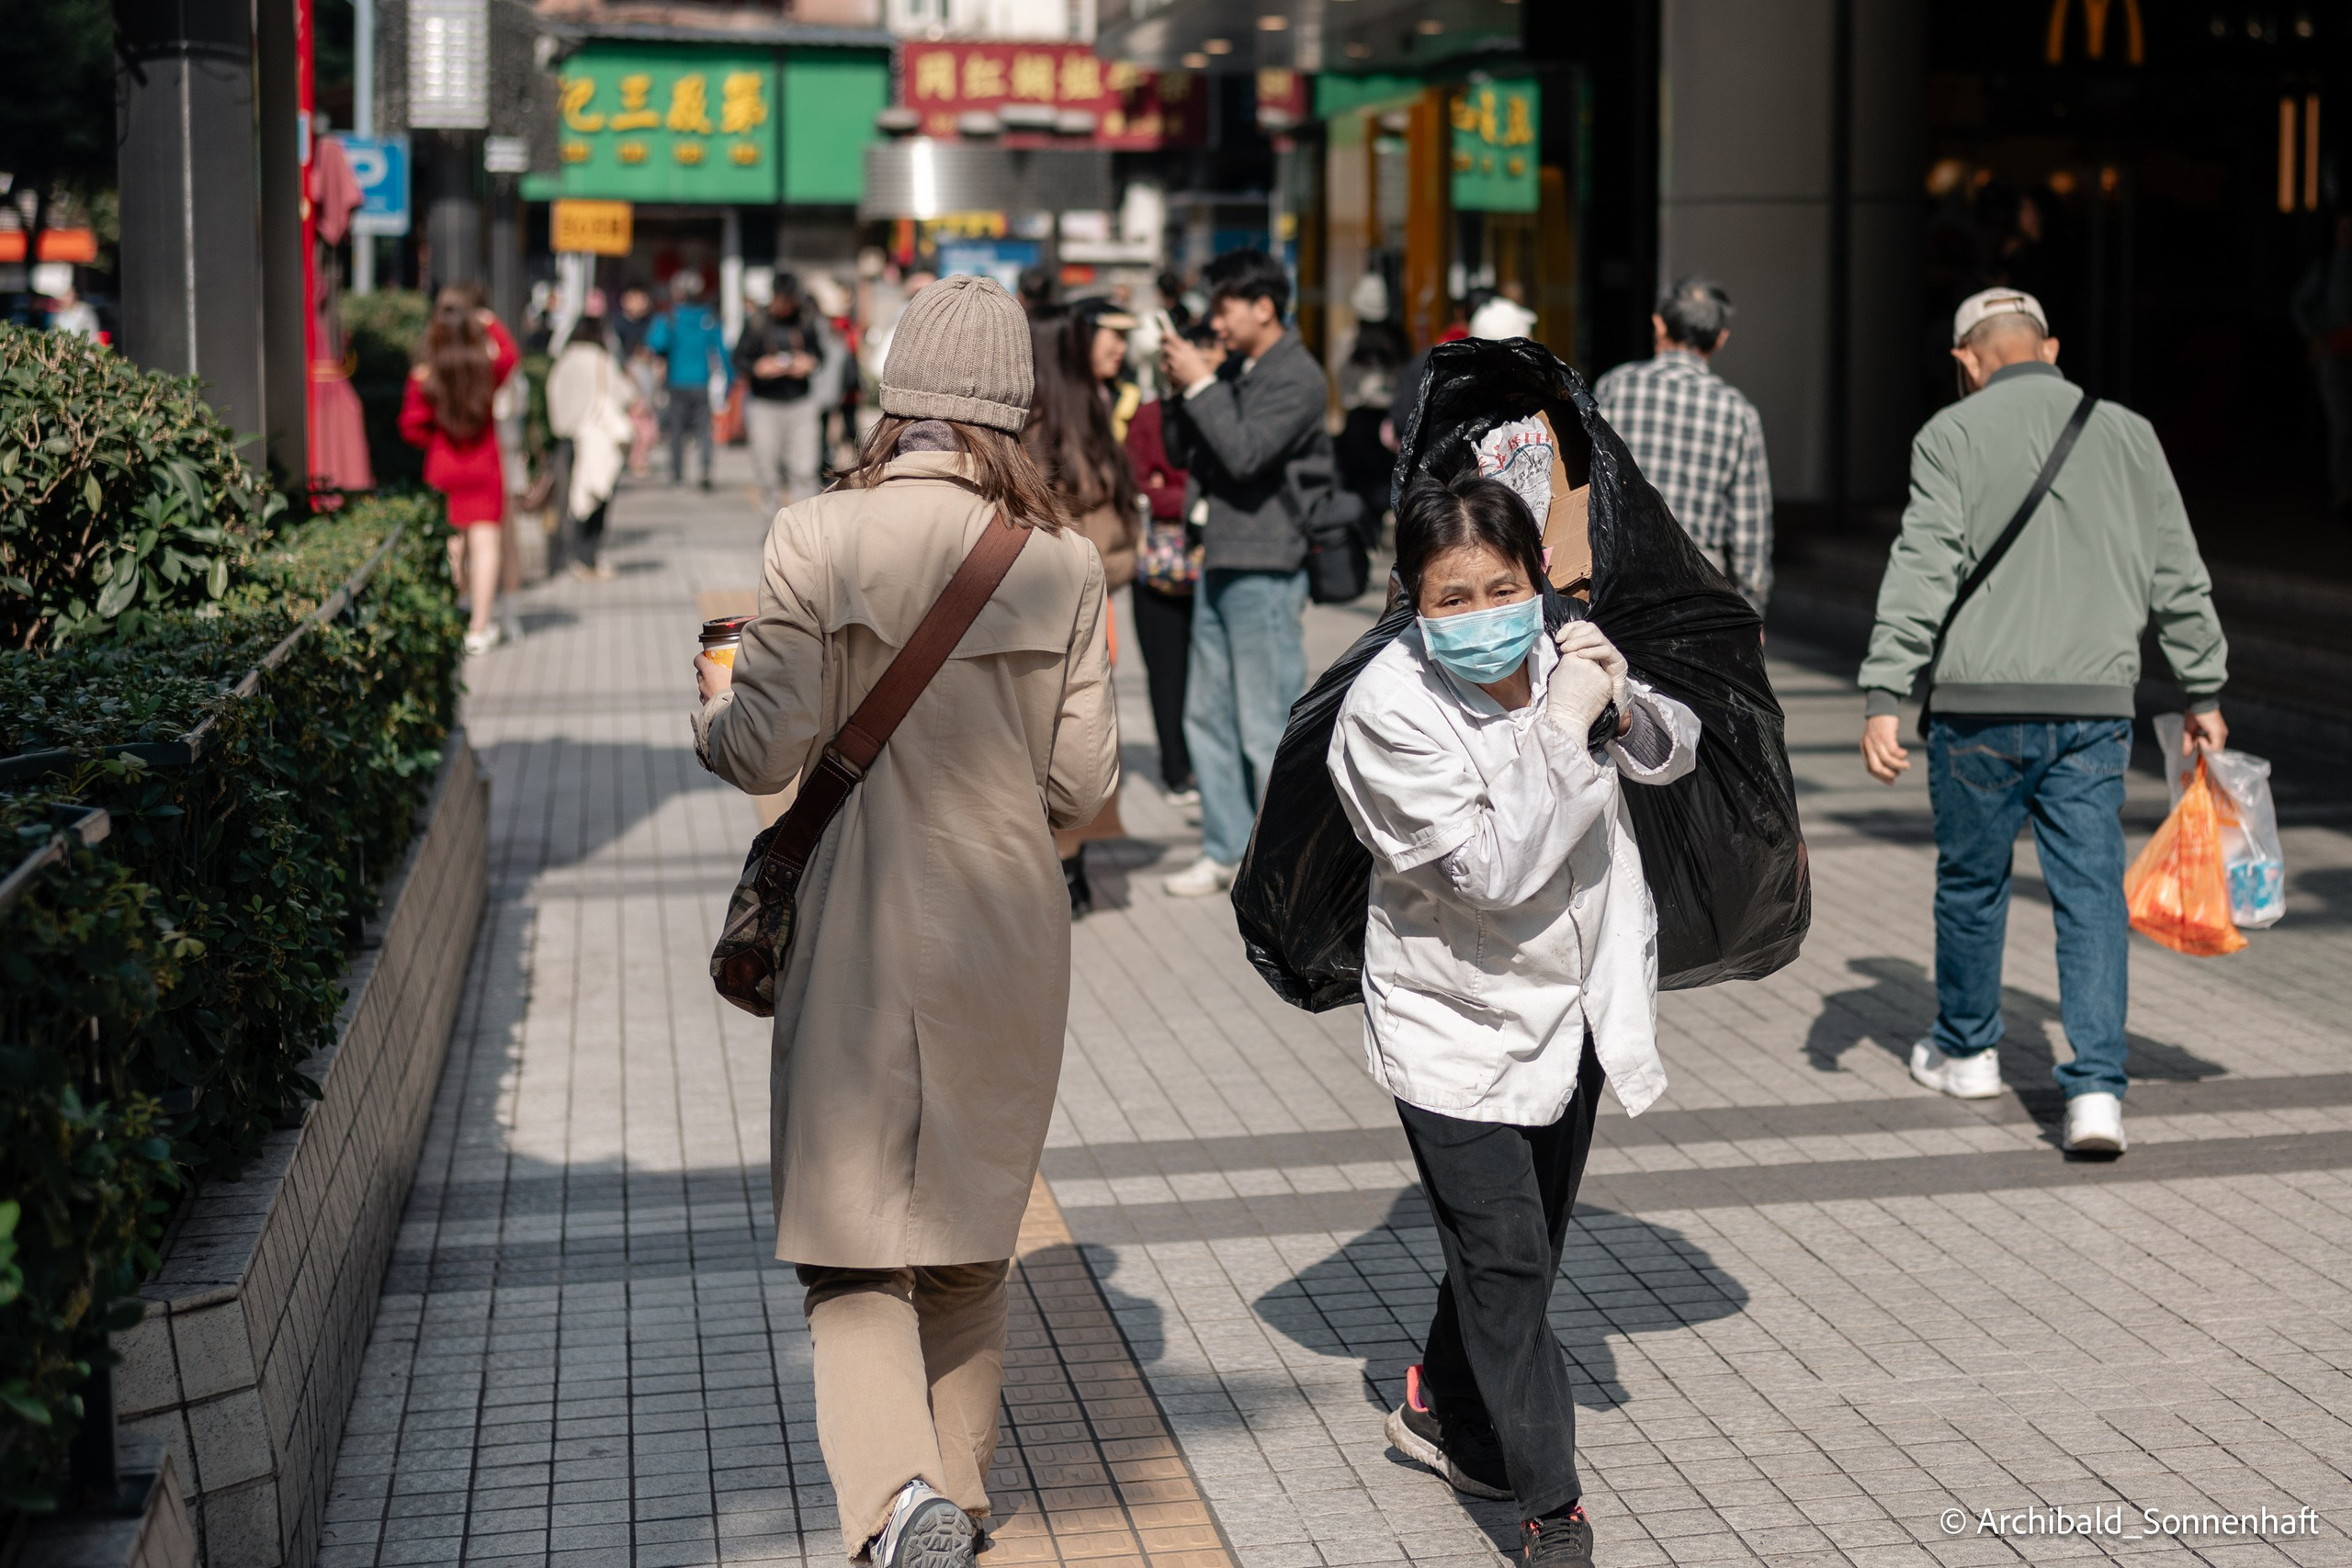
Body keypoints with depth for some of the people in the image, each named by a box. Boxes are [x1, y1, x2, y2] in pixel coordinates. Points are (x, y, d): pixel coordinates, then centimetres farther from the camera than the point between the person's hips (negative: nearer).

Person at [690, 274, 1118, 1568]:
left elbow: (763, 753, -9)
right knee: (967, 1235, 20)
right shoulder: (1061, 563, -4)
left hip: (858, 939, -2)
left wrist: (711, 702, 13)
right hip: (1008, 944, 3)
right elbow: (1083, 785, -1)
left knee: (850, 1238, 6)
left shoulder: (817, 541, -10)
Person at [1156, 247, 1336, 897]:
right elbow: (1182, 453, 16)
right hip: (1220, 562, 9)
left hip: (1266, 568, -9)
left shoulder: (1297, 377, -10)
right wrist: (1180, 390, 1)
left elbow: (1244, 454, -22)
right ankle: (1227, 850, 22)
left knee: (1265, 726, -5)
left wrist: (1200, 385, -15)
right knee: (1208, 716, 13)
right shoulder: (1233, 370, 14)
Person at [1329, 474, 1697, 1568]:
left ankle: (1444, 1411, 43)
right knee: (1505, 1260, -5)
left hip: (1572, 1010, 6)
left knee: (1528, 1244, 20)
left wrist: (1622, 703, -15)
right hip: (1457, 1024, -6)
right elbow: (1490, 870, -28)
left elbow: (1675, 755, 7)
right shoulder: (1389, 709, -23)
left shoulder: (1552, 653, -6)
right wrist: (1564, 729, -30)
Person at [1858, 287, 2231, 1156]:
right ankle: (2096, 1090, -8)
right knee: (2092, 893, 3)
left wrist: (1881, 697, -14)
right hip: (2095, 704, 2)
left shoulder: (1952, 436, -1)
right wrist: (2204, 692, 21)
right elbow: (2179, 578, 12)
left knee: (1971, 880, 15)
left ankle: (1965, 1051, 32)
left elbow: (1921, 571, -11)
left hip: (1983, 703, -2)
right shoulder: (2127, 433, 10)